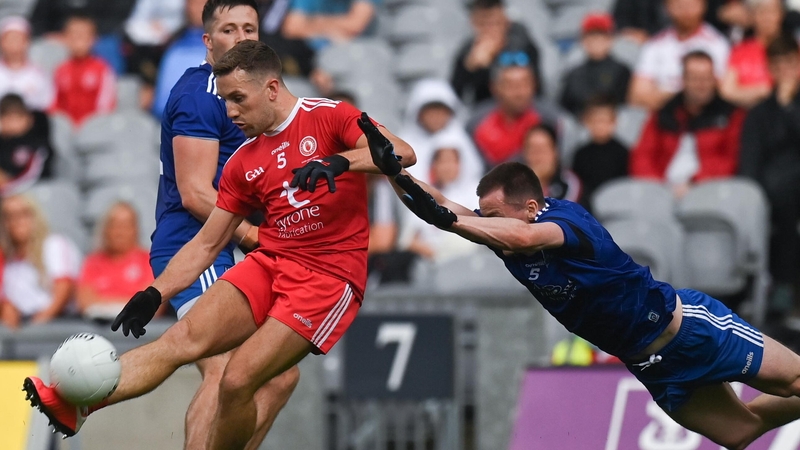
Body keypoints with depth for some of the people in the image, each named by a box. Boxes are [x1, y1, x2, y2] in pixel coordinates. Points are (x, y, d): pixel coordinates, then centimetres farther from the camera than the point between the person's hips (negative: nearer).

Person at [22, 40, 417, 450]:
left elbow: (402, 153, -14)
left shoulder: (329, 117, -1)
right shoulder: (243, 163, 16)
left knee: (238, 381, -19)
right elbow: (206, 243, 18)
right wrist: (156, 294, 7)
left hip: (329, 275, -5)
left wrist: (340, 161, -30)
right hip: (268, 263, 5)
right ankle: (72, 404, -33)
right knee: (182, 339, -17)